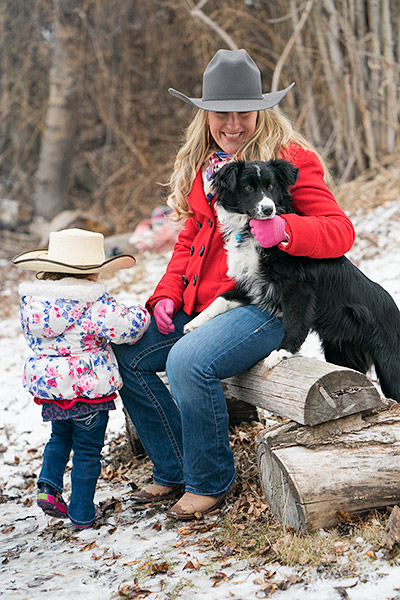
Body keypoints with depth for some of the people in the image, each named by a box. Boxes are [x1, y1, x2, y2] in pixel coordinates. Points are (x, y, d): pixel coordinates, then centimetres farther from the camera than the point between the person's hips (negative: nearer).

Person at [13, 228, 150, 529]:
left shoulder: (32, 299, 2)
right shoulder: (94, 303, -17)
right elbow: (125, 327, -23)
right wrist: (140, 313, -3)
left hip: (47, 385, 5)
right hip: (89, 388, -5)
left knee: (60, 437, 30)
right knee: (87, 451, 9)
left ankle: (49, 486, 14)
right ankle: (81, 513, 16)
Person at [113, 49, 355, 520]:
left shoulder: (290, 157, -6)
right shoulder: (202, 164, 15)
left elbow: (340, 231, -11)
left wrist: (283, 229, -30)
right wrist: (168, 295, 5)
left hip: (263, 305, -8)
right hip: (202, 305, 8)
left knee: (188, 361, -31)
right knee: (122, 354, -2)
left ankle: (211, 481, -7)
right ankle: (174, 471, 10)